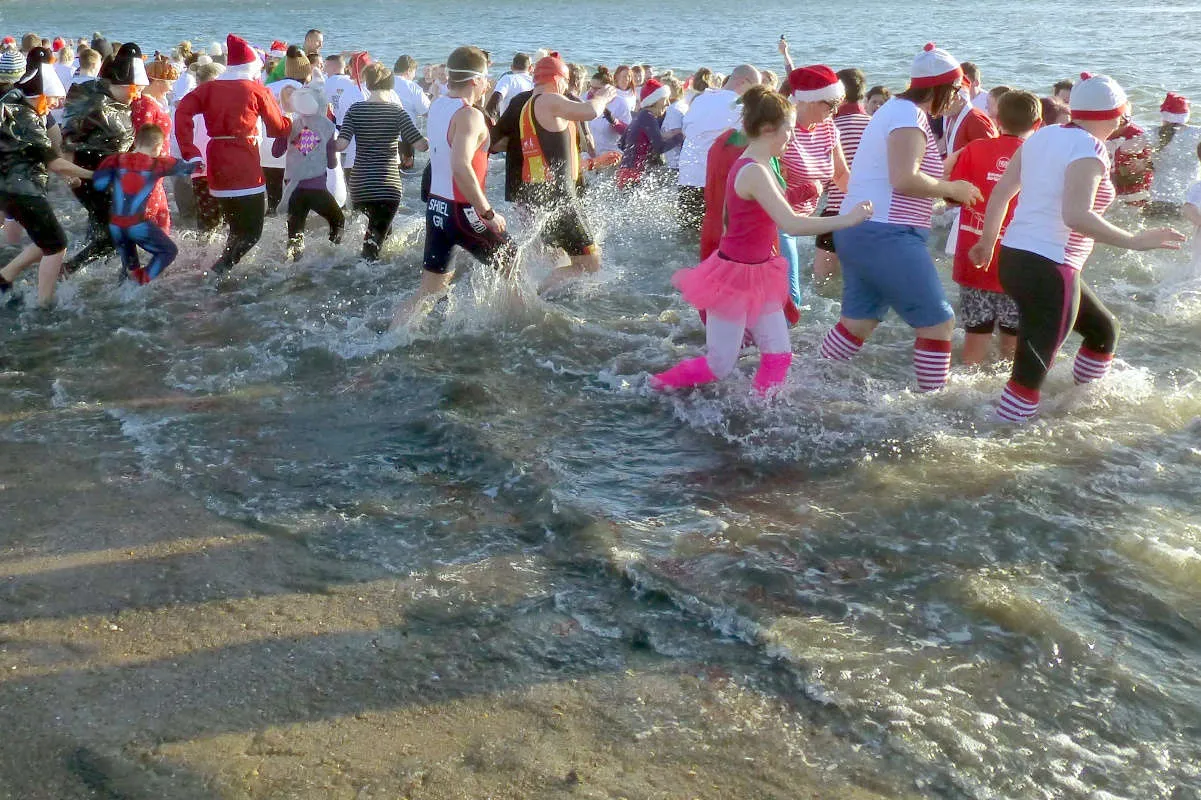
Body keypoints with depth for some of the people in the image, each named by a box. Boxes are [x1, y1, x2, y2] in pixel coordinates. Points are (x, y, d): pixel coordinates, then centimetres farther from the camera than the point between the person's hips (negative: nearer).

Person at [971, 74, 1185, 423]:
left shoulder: (1042, 136, 11)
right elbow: (1076, 215, -27)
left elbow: (1000, 193, 14)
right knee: (1032, 369, -6)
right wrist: (1135, 241, -23)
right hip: (1048, 270, -10)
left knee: (1103, 329, 26)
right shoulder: (1090, 149, -13)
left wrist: (988, 241, 25)